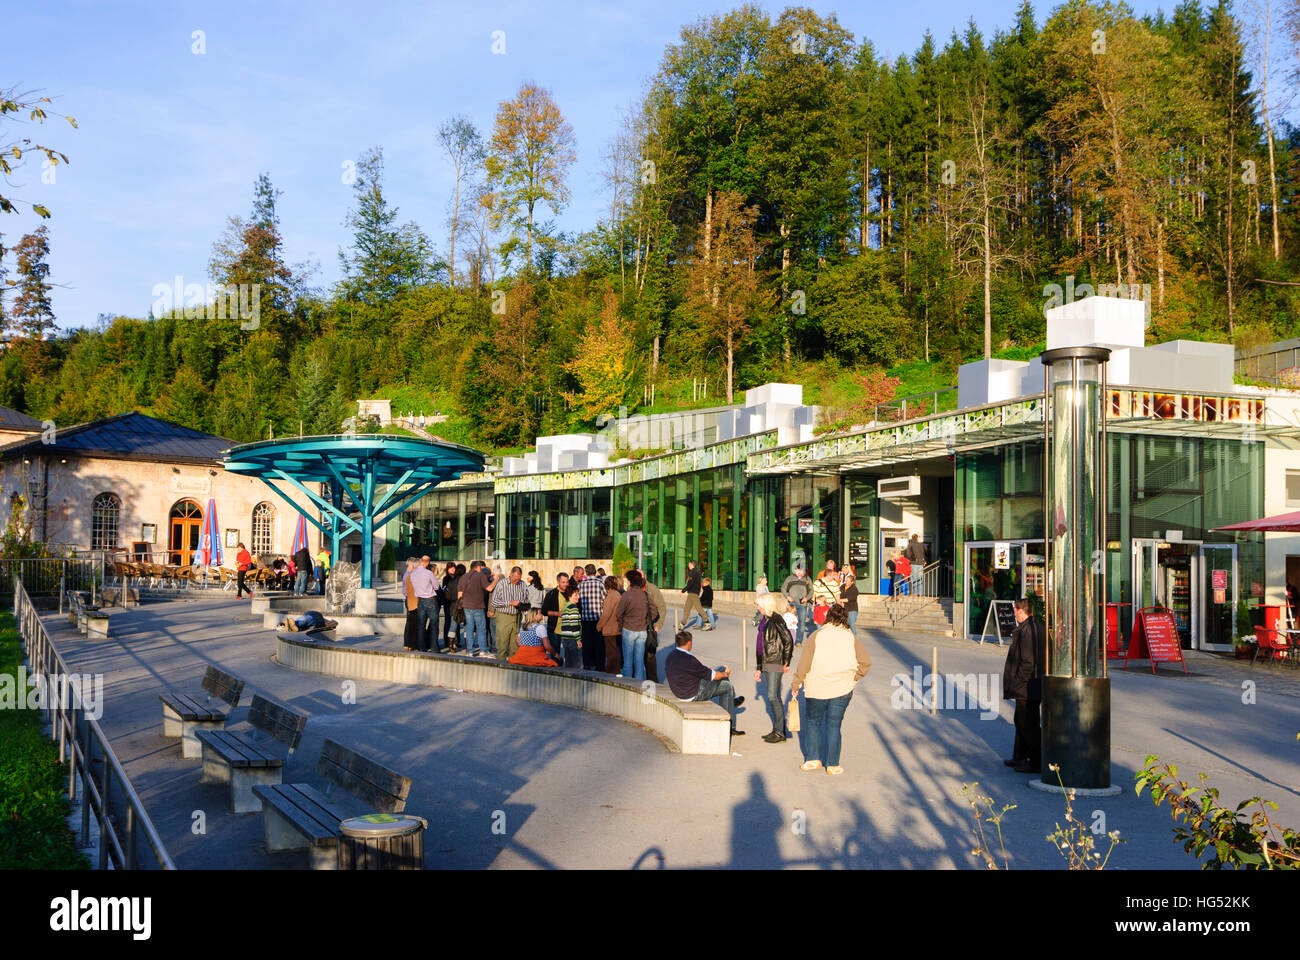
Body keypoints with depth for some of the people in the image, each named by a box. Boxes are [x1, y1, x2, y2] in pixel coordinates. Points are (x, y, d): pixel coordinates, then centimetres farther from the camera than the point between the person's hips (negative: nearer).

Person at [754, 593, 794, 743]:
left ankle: (780, 733, -4)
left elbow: (788, 640, -20)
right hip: (766, 663, 9)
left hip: (775, 663, -9)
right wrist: (759, 668, 19)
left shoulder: (776, 620, -13)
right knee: (775, 697, 12)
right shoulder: (765, 620, 15)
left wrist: (786, 663, -15)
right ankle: (778, 730, 18)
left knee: (772, 696, -9)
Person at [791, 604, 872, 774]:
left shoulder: (815, 637, -5)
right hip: (841, 690, 1)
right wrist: (853, 679, 12)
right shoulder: (851, 639, -1)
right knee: (834, 725, 8)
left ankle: (812, 759, 15)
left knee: (813, 722, 16)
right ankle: (832, 765, 11)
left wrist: (796, 684, 4)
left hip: (816, 690, -1)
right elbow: (866, 663, -1)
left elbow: (804, 663, -6)